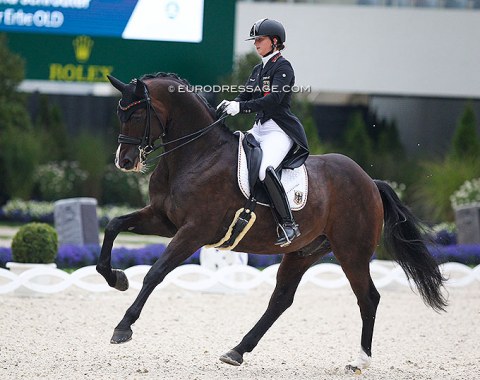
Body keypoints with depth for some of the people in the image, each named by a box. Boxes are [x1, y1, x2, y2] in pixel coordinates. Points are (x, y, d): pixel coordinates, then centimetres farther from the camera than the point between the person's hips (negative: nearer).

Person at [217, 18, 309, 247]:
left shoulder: (282, 67, -7)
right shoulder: (258, 70, 19)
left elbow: (274, 99, -21)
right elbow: (245, 97, 13)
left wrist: (242, 107, -30)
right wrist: (228, 106, -10)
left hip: (279, 130, -10)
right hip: (259, 129, 10)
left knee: (264, 169, -33)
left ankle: (288, 224, -31)